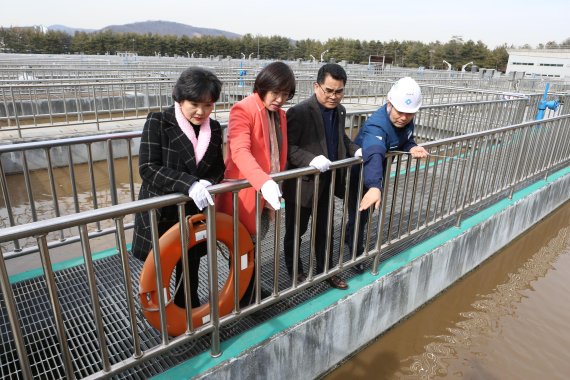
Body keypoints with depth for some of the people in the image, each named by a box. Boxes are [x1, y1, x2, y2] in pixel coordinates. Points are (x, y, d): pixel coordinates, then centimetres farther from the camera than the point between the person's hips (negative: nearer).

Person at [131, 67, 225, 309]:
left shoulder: (214, 128, 1)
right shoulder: (158, 122, -12)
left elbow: (218, 169, 7)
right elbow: (147, 168, -20)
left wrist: (207, 184, -17)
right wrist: (189, 184, -33)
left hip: (195, 213, 4)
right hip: (159, 213, -3)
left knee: (190, 268, 19)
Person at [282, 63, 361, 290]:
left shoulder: (340, 111, 4)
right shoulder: (299, 112, -19)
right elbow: (289, 147, -20)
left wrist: (355, 150, 0)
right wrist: (312, 160, -34)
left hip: (327, 183, 6)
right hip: (302, 184, -6)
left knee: (324, 229, 21)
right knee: (296, 231, 14)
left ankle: (325, 269, 40)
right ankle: (294, 270, 37)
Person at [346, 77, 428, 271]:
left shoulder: (406, 121, -14)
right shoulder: (376, 125, -40)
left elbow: (405, 140, 0)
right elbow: (374, 155, -58)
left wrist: (412, 148, -25)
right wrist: (374, 186, -74)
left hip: (376, 174, 8)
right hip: (359, 174, -8)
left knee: (367, 212, 26)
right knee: (359, 214, 3)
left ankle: (349, 236, 53)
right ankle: (357, 254, 27)